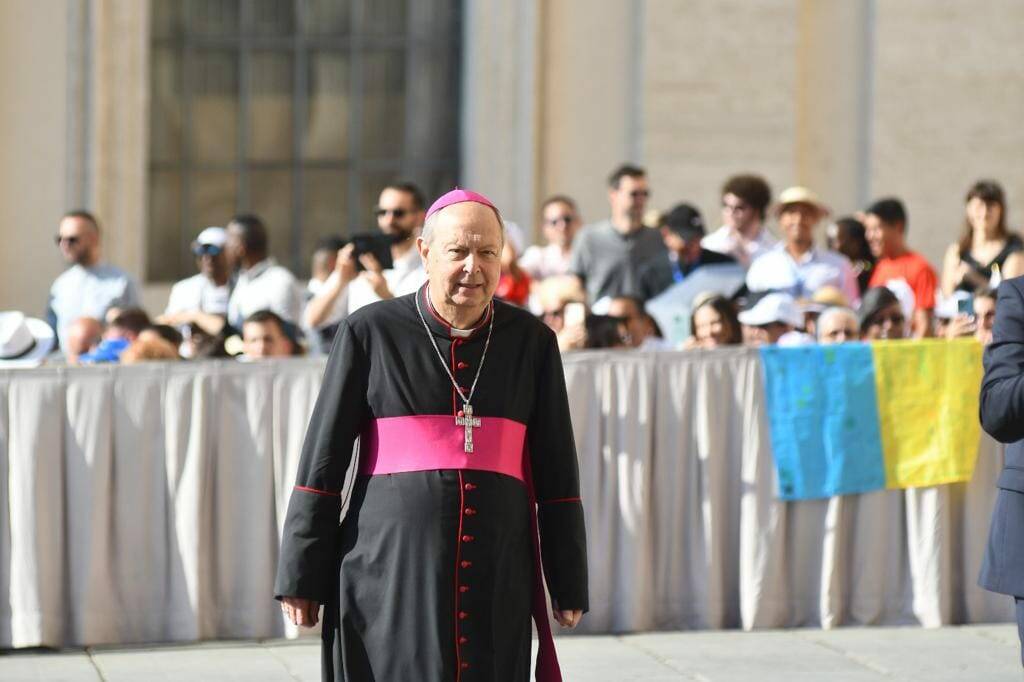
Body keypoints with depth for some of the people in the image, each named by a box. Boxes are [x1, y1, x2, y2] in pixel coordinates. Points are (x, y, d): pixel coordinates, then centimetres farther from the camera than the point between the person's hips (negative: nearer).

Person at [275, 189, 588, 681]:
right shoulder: (370, 333, 0)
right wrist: (302, 577, 1)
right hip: (391, 568, -2)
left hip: (495, 577, 2)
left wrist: (568, 584, 10)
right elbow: (322, 460, 2)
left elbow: (556, 472, 11)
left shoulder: (530, 341, 7)